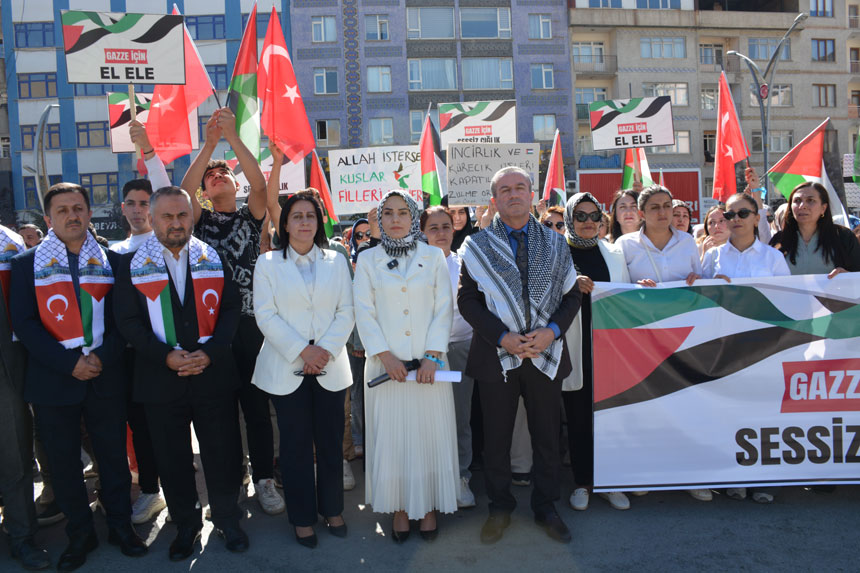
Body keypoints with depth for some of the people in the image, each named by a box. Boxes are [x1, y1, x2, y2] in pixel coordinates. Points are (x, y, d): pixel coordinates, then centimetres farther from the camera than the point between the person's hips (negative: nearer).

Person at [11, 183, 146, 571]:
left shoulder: (110, 260, 6)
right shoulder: (27, 263, 1)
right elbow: (24, 322, -6)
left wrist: (103, 357, -12)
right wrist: (69, 363, -14)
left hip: (106, 377, 1)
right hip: (53, 380, -1)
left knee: (114, 455, 9)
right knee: (63, 462, 10)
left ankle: (121, 526, 27)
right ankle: (80, 535, 27)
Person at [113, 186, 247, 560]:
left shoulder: (213, 258, 5)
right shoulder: (132, 264, 1)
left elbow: (230, 308, 1)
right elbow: (128, 320, -4)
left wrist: (209, 352, -13)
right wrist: (166, 356, -16)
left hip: (213, 373, 1)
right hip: (160, 381, 0)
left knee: (223, 455, 8)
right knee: (173, 460, 11)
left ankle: (227, 519, 29)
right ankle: (186, 526, 31)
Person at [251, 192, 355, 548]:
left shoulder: (336, 262, 9)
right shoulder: (268, 263, 4)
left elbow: (346, 313, 3)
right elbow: (265, 315, -4)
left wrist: (326, 351, -11)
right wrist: (302, 350, -14)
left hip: (330, 368, 2)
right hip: (287, 369, -1)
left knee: (331, 442, 7)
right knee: (296, 445, 5)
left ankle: (332, 509, 25)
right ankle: (303, 518, 19)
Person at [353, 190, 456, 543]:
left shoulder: (433, 257, 4)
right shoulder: (367, 261, 5)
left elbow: (443, 308, 0)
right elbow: (364, 313, 1)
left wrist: (432, 356, -10)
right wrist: (386, 356, -10)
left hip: (428, 363, 0)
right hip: (386, 364, 0)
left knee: (429, 433, 5)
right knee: (391, 435, 5)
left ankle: (428, 506, 20)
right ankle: (400, 509, 19)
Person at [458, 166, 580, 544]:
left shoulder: (555, 244, 6)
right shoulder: (478, 246, -1)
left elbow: (571, 296, 5)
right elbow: (468, 300, -5)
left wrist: (551, 331, -13)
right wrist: (503, 337, -15)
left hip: (545, 353, 2)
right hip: (497, 354, -1)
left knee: (547, 436, 12)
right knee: (496, 438, 9)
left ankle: (546, 507, 31)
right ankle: (500, 507, 28)